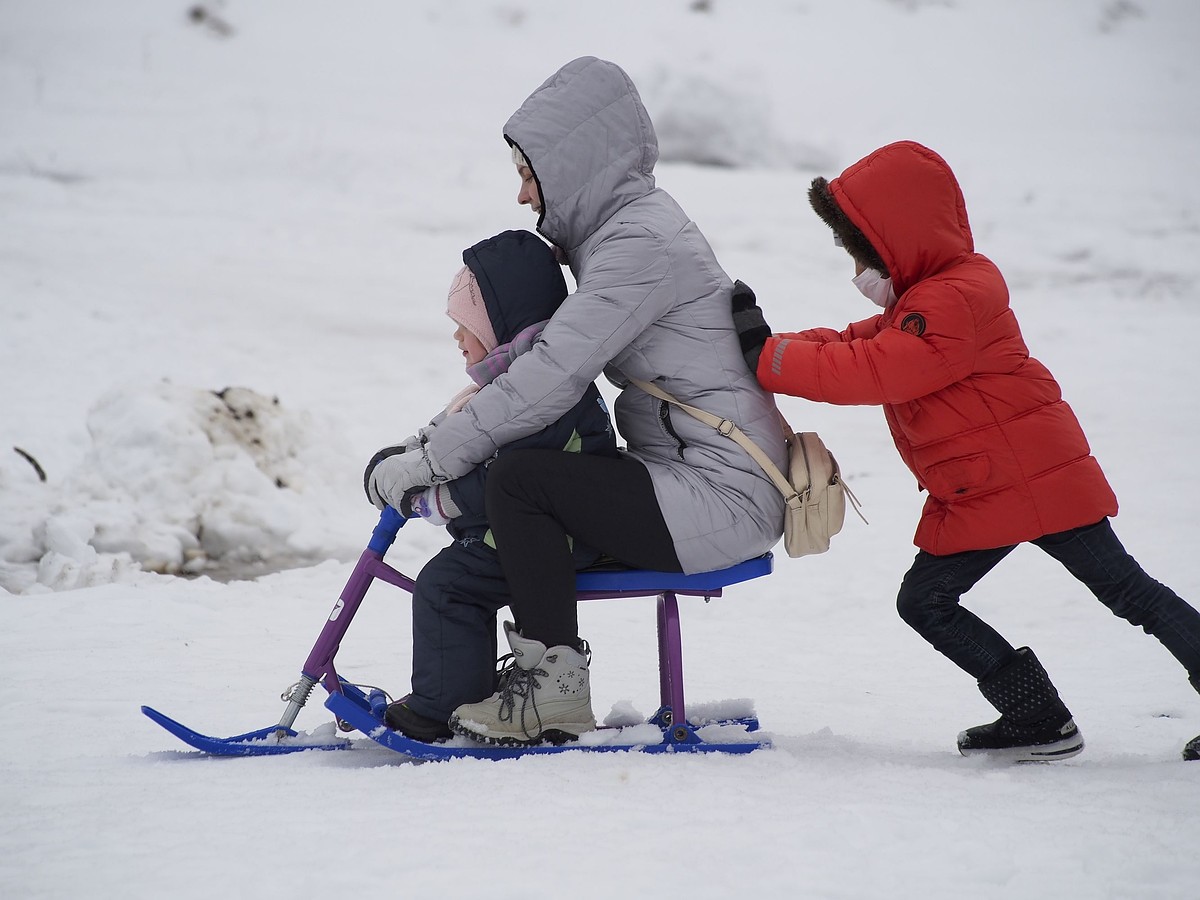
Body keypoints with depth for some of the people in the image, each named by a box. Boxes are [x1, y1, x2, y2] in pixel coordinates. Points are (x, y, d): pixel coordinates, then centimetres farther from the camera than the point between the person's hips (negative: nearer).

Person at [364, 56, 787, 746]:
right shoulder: (625, 227, 15)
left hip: (723, 500, -11)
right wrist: (447, 433, 9)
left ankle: (555, 691, -13)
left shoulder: (641, 242, -17)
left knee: (519, 478, -21)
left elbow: (552, 379, -23)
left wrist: (432, 459, -19)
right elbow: (560, 357, 20)